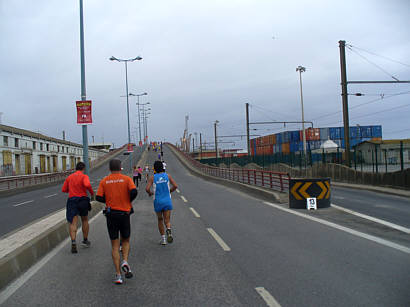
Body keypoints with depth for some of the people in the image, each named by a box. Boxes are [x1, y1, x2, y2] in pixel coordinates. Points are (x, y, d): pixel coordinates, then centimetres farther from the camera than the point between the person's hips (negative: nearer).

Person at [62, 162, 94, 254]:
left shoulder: (69, 177, 10)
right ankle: (85, 240, 28)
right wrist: (92, 192, -7)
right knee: (85, 220, 18)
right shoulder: (84, 176, -4)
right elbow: (87, 185, -24)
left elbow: (64, 190, 12)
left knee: (73, 223, -3)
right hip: (83, 200, -2)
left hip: (72, 200, 2)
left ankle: (73, 242, -21)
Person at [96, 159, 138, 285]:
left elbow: (99, 197, -3)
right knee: (125, 240, 19)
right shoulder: (126, 179, -2)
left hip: (111, 214, 1)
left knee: (115, 245, 6)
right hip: (124, 213, -1)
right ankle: (125, 261, -7)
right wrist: (128, 200, 3)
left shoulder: (104, 181, 3)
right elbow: (134, 191, -16)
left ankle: (118, 274, 2)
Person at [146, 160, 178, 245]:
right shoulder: (167, 176, 2)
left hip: (158, 201, 0)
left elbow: (147, 189, -12)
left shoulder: (152, 177, -2)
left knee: (160, 220, 16)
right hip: (167, 201, 0)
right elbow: (175, 186, -5)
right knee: (167, 220, 3)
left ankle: (163, 238, 16)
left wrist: (150, 193, 9)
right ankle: (168, 230, -29)